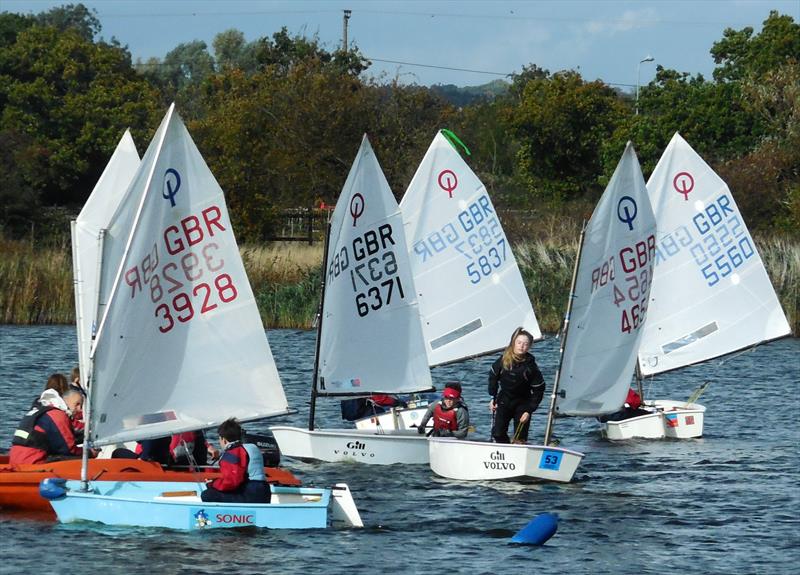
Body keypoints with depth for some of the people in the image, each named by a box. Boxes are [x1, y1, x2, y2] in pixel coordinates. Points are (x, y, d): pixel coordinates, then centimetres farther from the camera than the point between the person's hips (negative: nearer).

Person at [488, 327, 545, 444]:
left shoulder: (530, 366, -16)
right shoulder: (504, 360, -10)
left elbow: (538, 391, -10)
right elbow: (493, 377, 7)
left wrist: (529, 411, -14)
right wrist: (493, 398, 7)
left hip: (522, 404, -3)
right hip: (504, 402, 3)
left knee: (520, 439, -7)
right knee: (498, 433, -6)